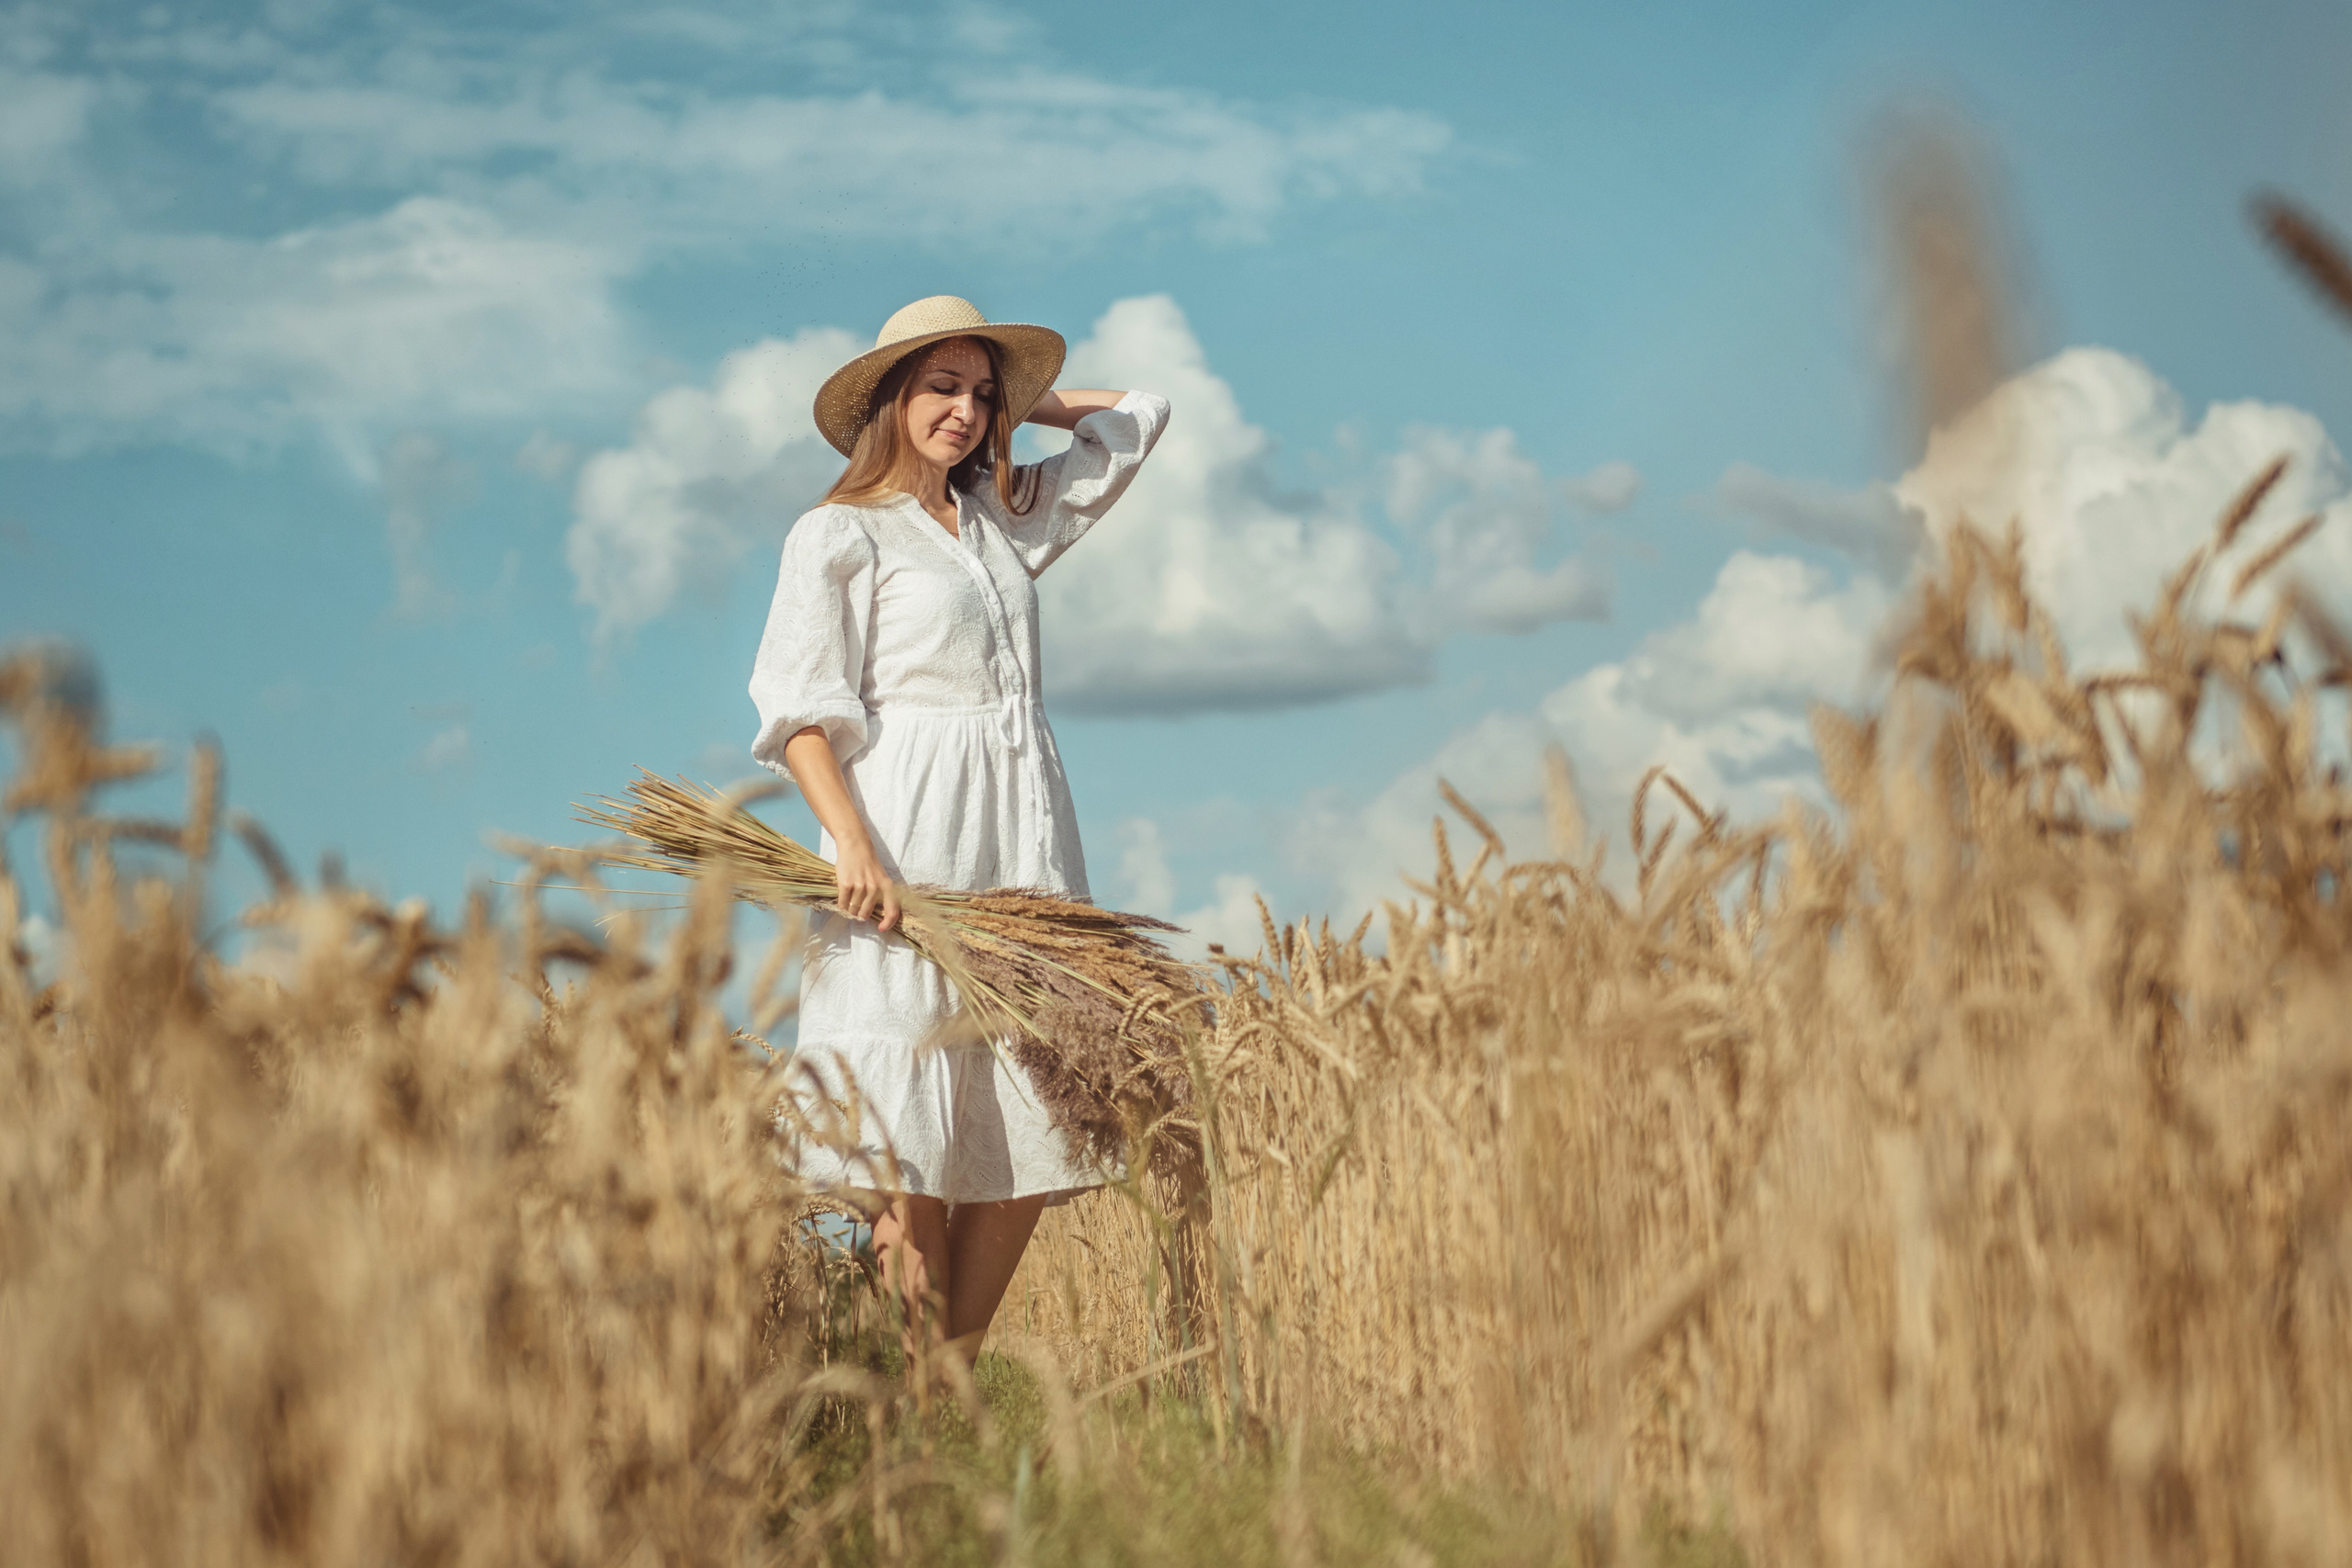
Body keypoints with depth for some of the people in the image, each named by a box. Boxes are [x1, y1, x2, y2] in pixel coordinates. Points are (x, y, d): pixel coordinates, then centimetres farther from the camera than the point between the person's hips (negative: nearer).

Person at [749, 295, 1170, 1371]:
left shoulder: (1009, 518, 18)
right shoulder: (842, 535, 2)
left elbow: (1136, 419, 31)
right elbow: (799, 708, -8)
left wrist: (1021, 404, 23)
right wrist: (850, 842, -20)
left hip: (1025, 838, 6)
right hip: (912, 842, -6)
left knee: (1033, 1122, 1)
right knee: (913, 1136, -8)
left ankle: (961, 1372, 8)